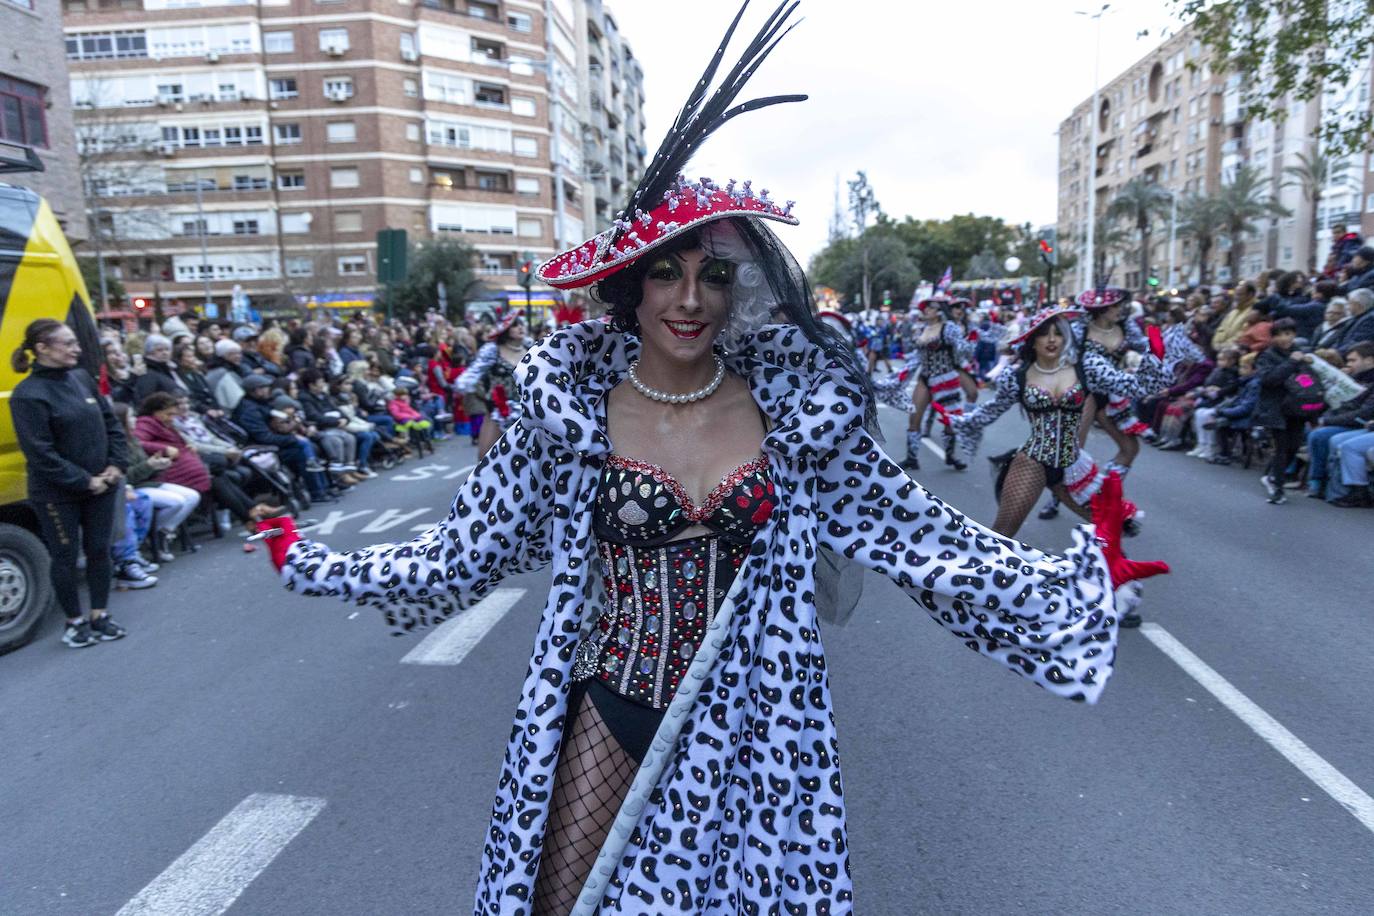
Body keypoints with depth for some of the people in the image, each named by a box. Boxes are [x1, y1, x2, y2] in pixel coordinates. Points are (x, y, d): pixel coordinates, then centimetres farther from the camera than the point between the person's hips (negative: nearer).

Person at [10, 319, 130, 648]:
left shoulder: (81, 378, 3)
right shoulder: (28, 395, -15)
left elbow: (111, 423, 9)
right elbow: (40, 454, -17)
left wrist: (116, 466, -3)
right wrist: (84, 481, -17)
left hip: (101, 485, 6)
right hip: (57, 494, -6)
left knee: (99, 550, 12)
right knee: (66, 557, 7)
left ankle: (99, 616, 25)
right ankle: (75, 621, 22)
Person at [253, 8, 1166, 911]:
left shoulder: (795, 407, -8)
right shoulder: (568, 407, -10)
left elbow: (919, 532, -4)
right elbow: (465, 554, -3)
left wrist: (1084, 577, -5)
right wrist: (310, 562, -1)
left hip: (749, 726, 1)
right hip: (611, 712, 0)